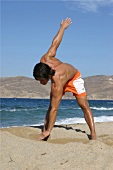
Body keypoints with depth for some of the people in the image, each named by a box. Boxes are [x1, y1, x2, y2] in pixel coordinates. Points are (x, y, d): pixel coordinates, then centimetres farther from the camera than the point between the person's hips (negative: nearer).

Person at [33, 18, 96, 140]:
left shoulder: (57, 85, -49)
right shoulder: (45, 60, -36)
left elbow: (54, 109, -44)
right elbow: (55, 43, -22)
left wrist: (48, 131, -41)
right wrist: (63, 27, -5)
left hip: (74, 77, -6)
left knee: (84, 105, -14)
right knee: (51, 104, -7)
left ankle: (93, 134, -9)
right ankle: (45, 130, -9)